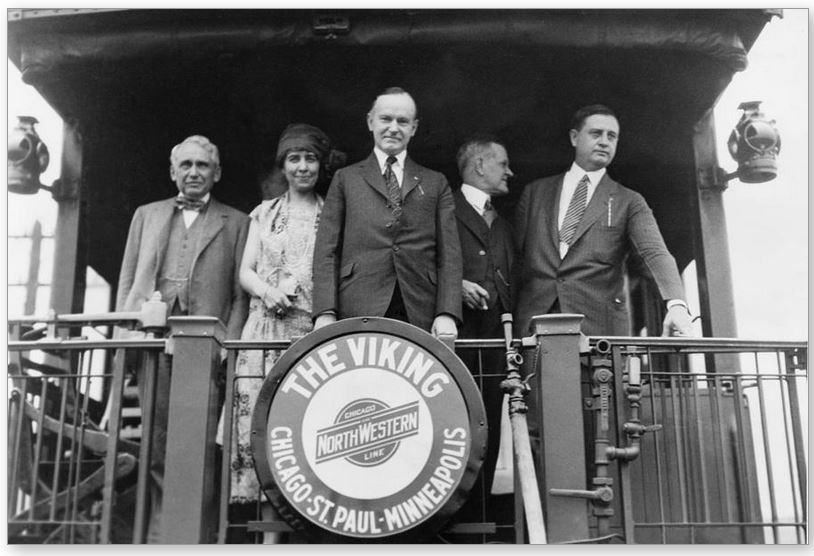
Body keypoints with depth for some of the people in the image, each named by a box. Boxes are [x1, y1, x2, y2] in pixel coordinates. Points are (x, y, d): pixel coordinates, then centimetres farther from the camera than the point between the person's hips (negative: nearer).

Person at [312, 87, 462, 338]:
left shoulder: (435, 183, 17)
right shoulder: (345, 179, 15)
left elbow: (449, 254, 9)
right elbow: (327, 251, 8)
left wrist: (447, 314, -5)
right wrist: (325, 313, -6)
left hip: (420, 316, 1)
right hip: (358, 315, -1)